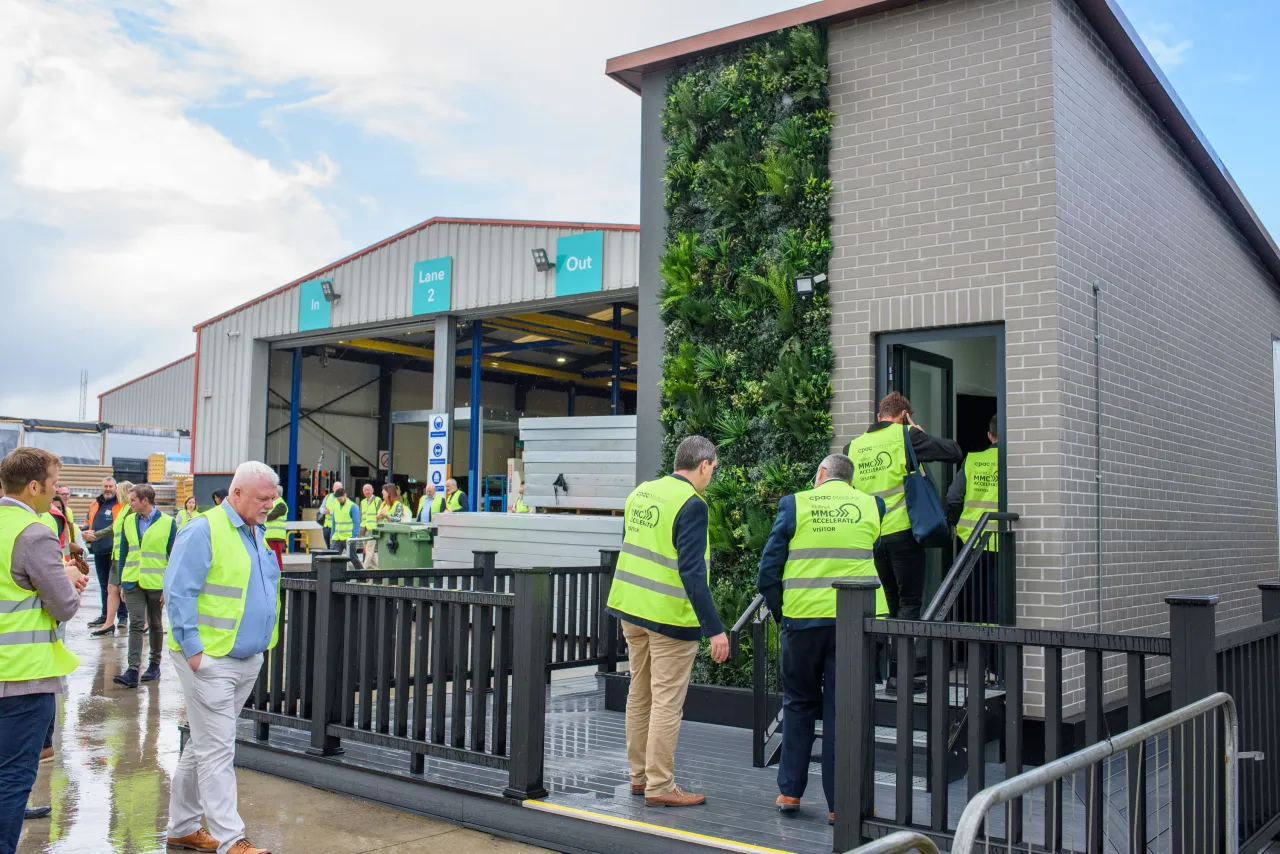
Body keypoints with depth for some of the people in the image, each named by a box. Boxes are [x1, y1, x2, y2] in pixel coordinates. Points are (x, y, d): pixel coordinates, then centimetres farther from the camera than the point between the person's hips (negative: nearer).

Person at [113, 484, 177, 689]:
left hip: (156, 583, -2)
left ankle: (154, 665, 24)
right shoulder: (129, 522, 6)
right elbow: (124, 553, 11)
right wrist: (121, 582, 8)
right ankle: (133, 670, -11)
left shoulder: (167, 523, -5)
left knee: (155, 624, 11)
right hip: (133, 582, 2)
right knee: (135, 624, -6)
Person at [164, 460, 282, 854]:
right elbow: (178, 593, -17)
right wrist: (193, 649, -18)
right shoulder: (203, 531, -14)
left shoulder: (258, 533, 12)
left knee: (204, 745, 17)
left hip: (249, 660, 8)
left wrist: (265, 643, 17)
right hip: (210, 660, -8)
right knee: (217, 751, -3)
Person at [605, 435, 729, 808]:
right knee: (666, 703, 1)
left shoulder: (641, 493, 7)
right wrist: (714, 628, -20)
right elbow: (692, 571, -22)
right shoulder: (691, 505, -16)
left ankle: (639, 776, 26)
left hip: (631, 608, 8)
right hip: (670, 615, -8)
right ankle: (659, 787, 7)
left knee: (639, 695, 16)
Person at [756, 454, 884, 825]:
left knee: (799, 704, 15)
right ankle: (840, 802, 8)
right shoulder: (872, 505, 6)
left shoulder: (794, 504, 1)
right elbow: (879, 560, 17)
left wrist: (778, 610, 8)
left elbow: (769, 565, 0)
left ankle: (790, 791, 21)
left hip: (803, 617, 0)